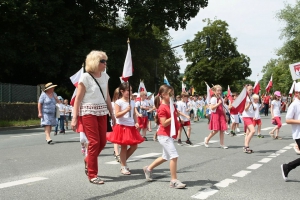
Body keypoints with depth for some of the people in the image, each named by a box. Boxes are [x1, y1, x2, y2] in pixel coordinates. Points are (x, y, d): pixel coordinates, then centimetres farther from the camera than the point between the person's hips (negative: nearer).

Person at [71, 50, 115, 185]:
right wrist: (74, 118, -14)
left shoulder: (105, 76, 8)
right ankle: (92, 175, 5)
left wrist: (112, 113, 14)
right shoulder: (85, 77, -10)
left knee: (102, 142, 6)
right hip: (88, 112, -6)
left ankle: (88, 161, 34)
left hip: (101, 112, 6)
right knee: (94, 142, -6)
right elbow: (78, 99, -10)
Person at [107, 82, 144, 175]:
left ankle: (123, 160, 28)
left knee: (134, 146, 8)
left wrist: (136, 122, -1)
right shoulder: (119, 102, -8)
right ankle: (123, 167, 9)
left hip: (131, 127, 7)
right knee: (124, 147, -1)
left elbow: (134, 114, 14)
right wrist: (126, 110, -24)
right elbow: (117, 115, -14)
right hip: (122, 126, -6)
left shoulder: (132, 102, 10)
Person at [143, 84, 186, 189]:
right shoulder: (162, 108, -17)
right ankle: (174, 181, -9)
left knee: (166, 157, 21)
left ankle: (148, 168, 38)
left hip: (169, 135, 10)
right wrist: (173, 117, -30)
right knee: (174, 156, -15)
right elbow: (164, 123, -22)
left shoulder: (171, 105, 10)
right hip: (164, 135, -10)